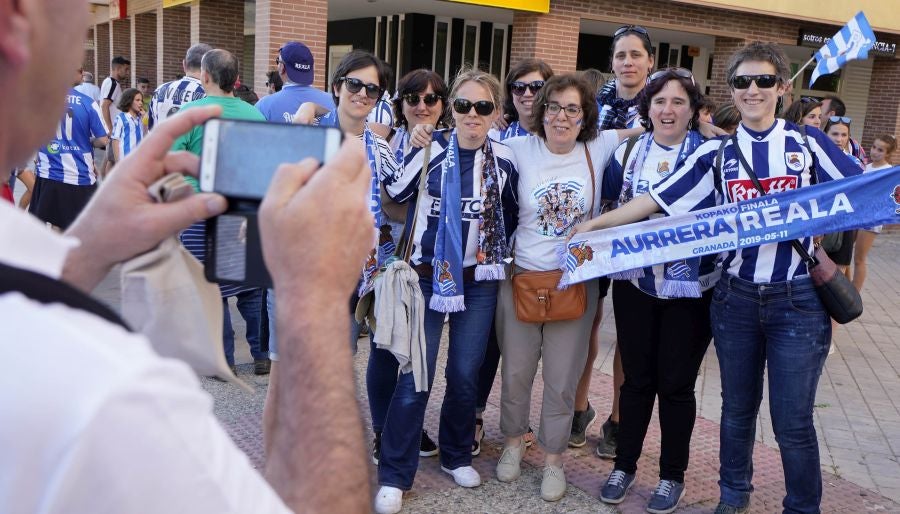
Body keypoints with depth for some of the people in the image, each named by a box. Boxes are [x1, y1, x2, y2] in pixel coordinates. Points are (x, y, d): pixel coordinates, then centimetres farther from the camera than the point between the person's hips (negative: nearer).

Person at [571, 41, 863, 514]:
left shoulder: (808, 142, 2)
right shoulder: (716, 153, 4)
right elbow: (655, 200, 2)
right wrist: (593, 225, -2)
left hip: (798, 300, -2)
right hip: (735, 298, 2)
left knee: (792, 420, 2)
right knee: (737, 408, 14)